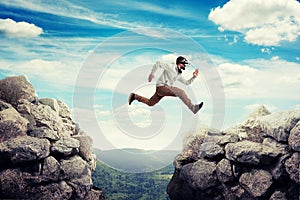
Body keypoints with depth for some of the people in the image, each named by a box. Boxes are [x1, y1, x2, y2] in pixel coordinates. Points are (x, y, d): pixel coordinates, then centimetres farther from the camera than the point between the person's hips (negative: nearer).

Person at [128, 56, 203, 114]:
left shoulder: (179, 75, 17)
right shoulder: (171, 67, -9)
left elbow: (187, 82, 19)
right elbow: (158, 63, -12)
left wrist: (194, 77, 5)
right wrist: (151, 74, -13)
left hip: (166, 88, 9)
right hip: (161, 87, -9)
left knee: (150, 103, 15)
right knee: (180, 92, -23)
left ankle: (134, 96, 26)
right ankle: (193, 108, -23)